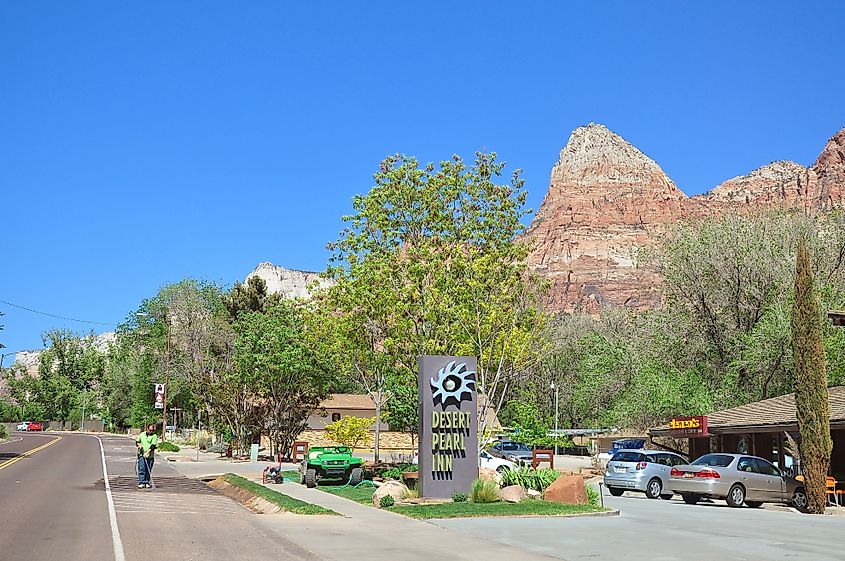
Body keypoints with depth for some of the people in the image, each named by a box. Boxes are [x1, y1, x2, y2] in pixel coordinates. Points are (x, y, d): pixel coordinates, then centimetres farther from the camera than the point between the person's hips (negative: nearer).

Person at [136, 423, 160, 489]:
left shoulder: (154, 436, 1)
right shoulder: (142, 434, 12)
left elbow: (153, 445, -9)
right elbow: (137, 441, 21)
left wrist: (147, 452, -19)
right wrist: (138, 444, -2)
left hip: (150, 456, -1)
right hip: (141, 455, 1)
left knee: (148, 470, 3)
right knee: (141, 469, -5)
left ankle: (147, 483, 13)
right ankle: (141, 483, -2)